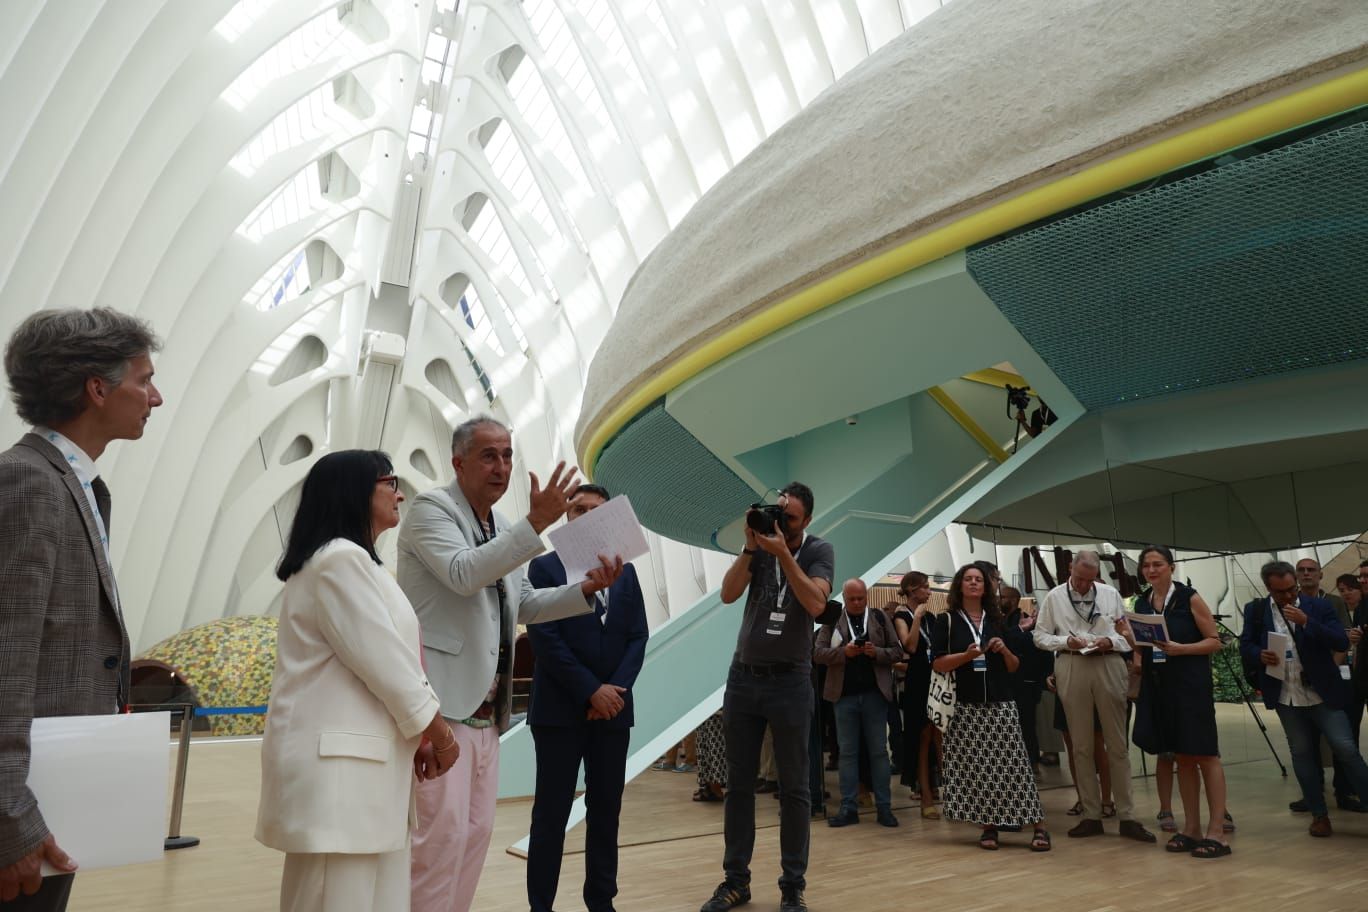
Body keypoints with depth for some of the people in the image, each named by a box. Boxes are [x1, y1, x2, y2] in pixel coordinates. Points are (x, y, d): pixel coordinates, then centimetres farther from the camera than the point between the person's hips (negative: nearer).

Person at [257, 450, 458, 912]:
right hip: (337, 763, -10)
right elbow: (384, 662, -16)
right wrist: (440, 733, -4)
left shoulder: (351, 560, 20)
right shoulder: (342, 558, -13)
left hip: (355, 761, 10)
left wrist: (417, 737, 10)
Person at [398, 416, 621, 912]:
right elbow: (463, 574, -23)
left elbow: (524, 606, 19)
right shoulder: (431, 507, -7)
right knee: (443, 828, -8)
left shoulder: (502, 528, 16)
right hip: (440, 697, -8)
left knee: (476, 830, 13)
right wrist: (536, 522, -29)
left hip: (485, 704, 8)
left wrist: (587, 587, 5)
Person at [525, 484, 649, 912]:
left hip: (613, 708, 4)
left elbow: (638, 636, 6)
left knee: (606, 811, 11)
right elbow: (544, 637, -10)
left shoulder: (625, 572, 11)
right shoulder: (545, 567, -2)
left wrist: (614, 689, -8)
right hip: (560, 709, -4)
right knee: (551, 813, 3)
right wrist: (591, 690, -14)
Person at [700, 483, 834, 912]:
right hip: (743, 677, 3)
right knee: (738, 784, 9)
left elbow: (816, 604, -20)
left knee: (793, 788, 5)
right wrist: (751, 547, -16)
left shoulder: (819, 551, -4)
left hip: (790, 682, -3)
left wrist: (783, 553, -22)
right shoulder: (758, 547, 3)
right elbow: (728, 595, -8)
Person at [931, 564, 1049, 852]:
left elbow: (1014, 667, 13)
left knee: (1012, 763, -2)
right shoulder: (946, 621, 2)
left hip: (1001, 703, 2)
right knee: (975, 766, 1)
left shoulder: (998, 620, 11)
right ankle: (988, 826, 12)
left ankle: (1039, 827, 3)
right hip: (967, 705, -1)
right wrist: (967, 655, -17)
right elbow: (938, 664, -4)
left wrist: (1004, 650, -7)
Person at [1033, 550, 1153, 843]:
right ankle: (1091, 815, 18)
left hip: (1108, 665, 0)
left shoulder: (1111, 595, 7)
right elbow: (1040, 636, 6)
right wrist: (1066, 641, -10)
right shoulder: (1054, 597, 5)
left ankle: (1127, 816, 13)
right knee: (1081, 745, 7)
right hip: (1071, 668, 0)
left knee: (1118, 744, 4)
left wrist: (1111, 640, -10)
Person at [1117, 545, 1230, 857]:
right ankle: (1191, 828, 18)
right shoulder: (1141, 604, 10)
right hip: (1157, 687, 5)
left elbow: (1214, 641, -7)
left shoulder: (1189, 598, -5)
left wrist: (1180, 649, -20)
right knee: (1182, 757, 11)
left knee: (1205, 755, -3)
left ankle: (1217, 831, 2)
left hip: (1190, 685, -5)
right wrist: (1128, 637, -4)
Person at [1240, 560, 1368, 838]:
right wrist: (1260, 655, -16)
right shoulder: (1256, 610, 1)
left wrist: (1306, 622, -24)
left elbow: (1342, 643, -11)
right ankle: (1319, 814, 19)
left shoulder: (1319, 606, -4)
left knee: (1346, 750, -4)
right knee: (1302, 754, 9)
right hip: (1286, 697, 2)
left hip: (1323, 694, -2)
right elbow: (1245, 645, 6)